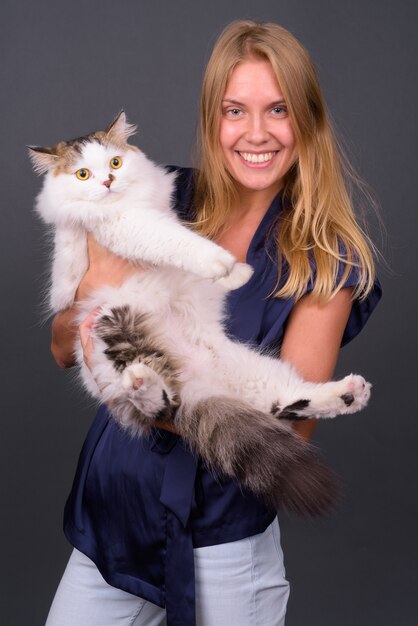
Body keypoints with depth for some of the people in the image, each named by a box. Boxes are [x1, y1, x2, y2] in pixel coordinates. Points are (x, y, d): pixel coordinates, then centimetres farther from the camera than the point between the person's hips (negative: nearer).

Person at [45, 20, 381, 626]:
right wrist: (93, 295, -22)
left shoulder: (328, 256, -9)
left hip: (227, 542, -2)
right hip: (114, 514, 3)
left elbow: (293, 427, -14)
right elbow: (63, 350, 0)